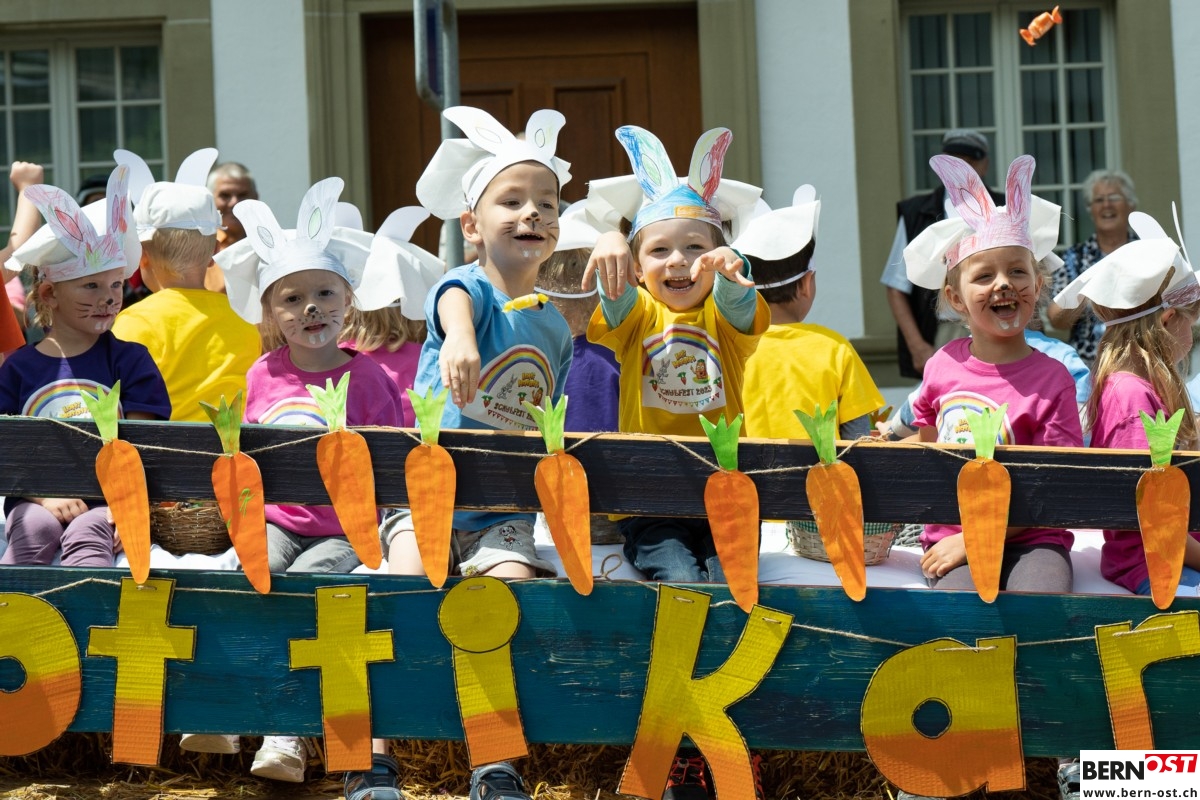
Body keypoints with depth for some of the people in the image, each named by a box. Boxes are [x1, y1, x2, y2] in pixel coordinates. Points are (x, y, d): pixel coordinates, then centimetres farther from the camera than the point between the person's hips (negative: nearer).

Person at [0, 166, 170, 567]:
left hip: (108, 500, -1)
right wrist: (45, 496, -13)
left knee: (86, 533, -32)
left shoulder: (129, 359, 6)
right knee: (35, 526, -31)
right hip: (38, 498, 1)